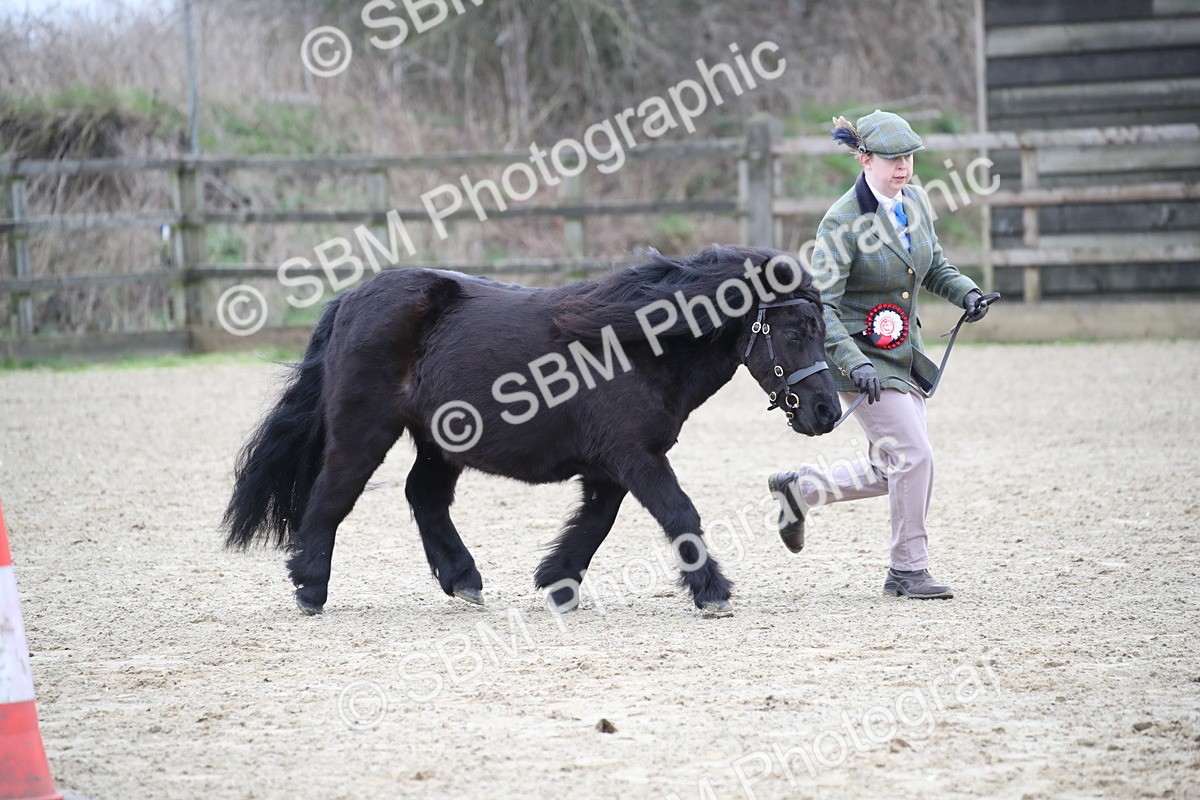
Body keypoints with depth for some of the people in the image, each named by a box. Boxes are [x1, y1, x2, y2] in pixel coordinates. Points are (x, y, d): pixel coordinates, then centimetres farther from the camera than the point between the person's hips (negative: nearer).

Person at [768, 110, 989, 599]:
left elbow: (934, 266, 18)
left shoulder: (916, 200, 3)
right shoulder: (843, 221, -18)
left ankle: (800, 488, 31)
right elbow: (821, 306, -20)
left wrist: (965, 292, -2)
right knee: (914, 455, -12)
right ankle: (908, 571, 1)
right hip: (860, 357, -8)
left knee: (893, 471, 10)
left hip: (904, 354, 8)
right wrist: (856, 365, -30)